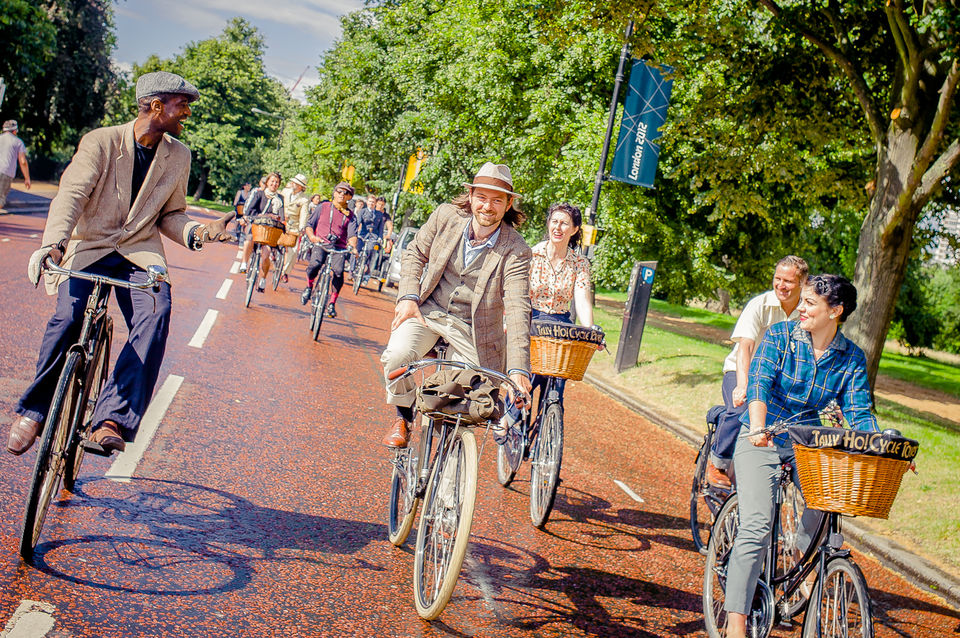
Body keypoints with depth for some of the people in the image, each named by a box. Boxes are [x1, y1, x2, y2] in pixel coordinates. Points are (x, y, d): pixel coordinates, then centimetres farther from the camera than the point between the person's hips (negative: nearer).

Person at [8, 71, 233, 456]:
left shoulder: (178, 156, 5)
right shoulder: (100, 141, -7)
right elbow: (71, 194, -19)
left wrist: (198, 233, -10)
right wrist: (52, 243, -36)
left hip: (141, 251, 2)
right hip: (89, 246, -2)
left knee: (155, 316, -27)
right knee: (68, 317, -25)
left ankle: (112, 419, -27)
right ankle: (32, 411, -2)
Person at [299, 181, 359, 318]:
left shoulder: (350, 216, 13)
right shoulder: (323, 207, 11)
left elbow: (352, 234, 0)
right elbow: (309, 224, 10)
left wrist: (353, 247, -22)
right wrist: (312, 236, -12)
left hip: (339, 247, 1)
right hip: (321, 244, -1)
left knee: (339, 272, -25)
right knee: (315, 265, -30)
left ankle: (332, 303, -6)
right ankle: (309, 286, 4)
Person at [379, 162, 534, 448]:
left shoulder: (515, 252, -16)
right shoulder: (446, 216, -7)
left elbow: (517, 309, -24)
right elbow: (415, 253, 8)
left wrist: (518, 369, -33)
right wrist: (408, 297, -8)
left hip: (472, 329, -1)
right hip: (426, 311, 1)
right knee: (398, 354, -27)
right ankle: (403, 417, 3)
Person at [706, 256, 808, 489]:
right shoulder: (759, 305, -16)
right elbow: (745, 346, -28)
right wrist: (742, 385, -45)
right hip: (741, 372, -3)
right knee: (740, 410, -32)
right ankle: (717, 464, -10)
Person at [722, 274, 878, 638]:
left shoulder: (852, 358, -1)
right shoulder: (780, 336, -7)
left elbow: (859, 413, -4)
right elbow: (759, 383, -20)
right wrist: (758, 428, -37)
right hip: (762, 440, -3)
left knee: (819, 525, -10)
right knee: (756, 526, -17)